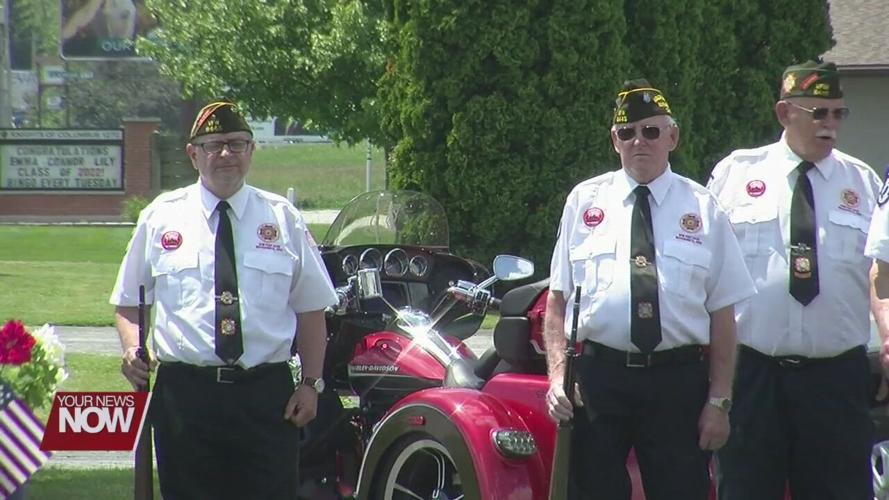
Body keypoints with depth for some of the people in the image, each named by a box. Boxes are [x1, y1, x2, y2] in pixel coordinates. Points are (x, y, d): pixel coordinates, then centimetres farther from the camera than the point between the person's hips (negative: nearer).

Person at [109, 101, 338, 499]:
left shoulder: (283, 220, 10)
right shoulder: (161, 217, 10)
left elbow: (311, 310, 11)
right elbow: (129, 303, 15)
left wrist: (311, 383, 1)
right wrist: (132, 349, -5)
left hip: (266, 394, 0)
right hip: (185, 391, 0)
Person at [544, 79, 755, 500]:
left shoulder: (702, 209, 8)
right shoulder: (585, 201, 10)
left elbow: (722, 314, 5)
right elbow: (557, 301, 9)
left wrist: (719, 401, -2)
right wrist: (557, 377, -3)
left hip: (678, 383, 0)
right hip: (598, 374, 1)